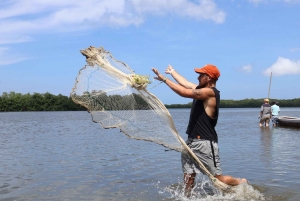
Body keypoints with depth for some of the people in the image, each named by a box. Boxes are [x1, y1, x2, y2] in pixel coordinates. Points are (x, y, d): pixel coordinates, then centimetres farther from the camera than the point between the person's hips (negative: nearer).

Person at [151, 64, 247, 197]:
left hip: (205, 143, -9)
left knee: (218, 178, 0)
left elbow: (184, 92, -25)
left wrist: (164, 79, -20)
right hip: (192, 141, 9)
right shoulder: (201, 89, 10)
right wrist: (172, 71, 36)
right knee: (188, 176, 11)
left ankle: (242, 184, 24)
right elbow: (184, 83, 24)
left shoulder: (210, 92, -17)